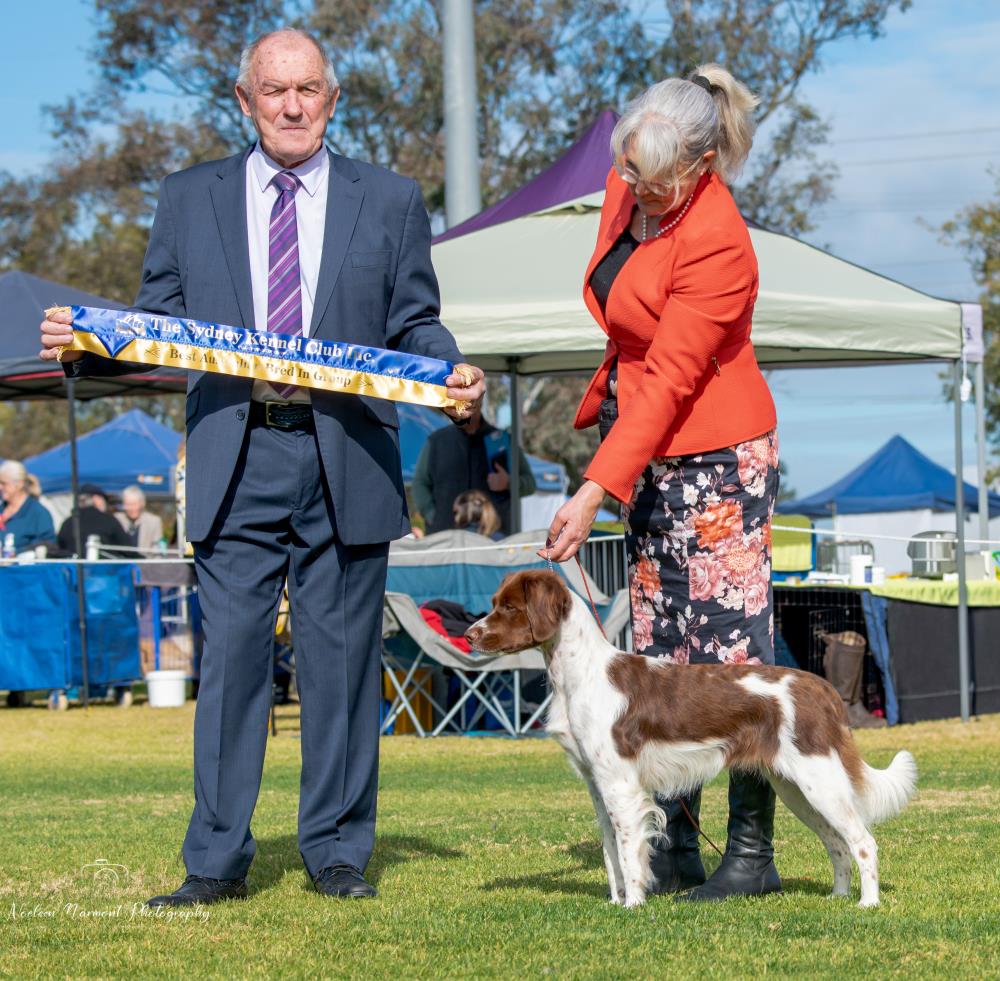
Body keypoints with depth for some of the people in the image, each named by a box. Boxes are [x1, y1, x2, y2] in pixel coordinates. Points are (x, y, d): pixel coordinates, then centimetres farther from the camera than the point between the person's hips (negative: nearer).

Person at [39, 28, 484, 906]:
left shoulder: (390, 201, 11)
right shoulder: (190, 200, 12)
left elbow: (415, 326, 8)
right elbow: (157, 323, 10)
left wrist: (452, 375, -12)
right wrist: (86, 343, -9)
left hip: (347, 461, 0)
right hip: (235, 460, 0)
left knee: (341, 660, 4)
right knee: (231, 659, -1)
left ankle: (337, 852, 14)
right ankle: (217, 860, 4)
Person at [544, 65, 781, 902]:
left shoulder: (716, 246, -23)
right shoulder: (628, 190, 3)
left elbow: (668, 384, -25)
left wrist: (593, 493, -27)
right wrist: (607, 395, 27)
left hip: (716, 458, -9)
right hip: (654, 456, 9)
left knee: (731, 646, -9)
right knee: (659, 653, 7)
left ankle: (754, 853, -4)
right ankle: (676, 849, 10)